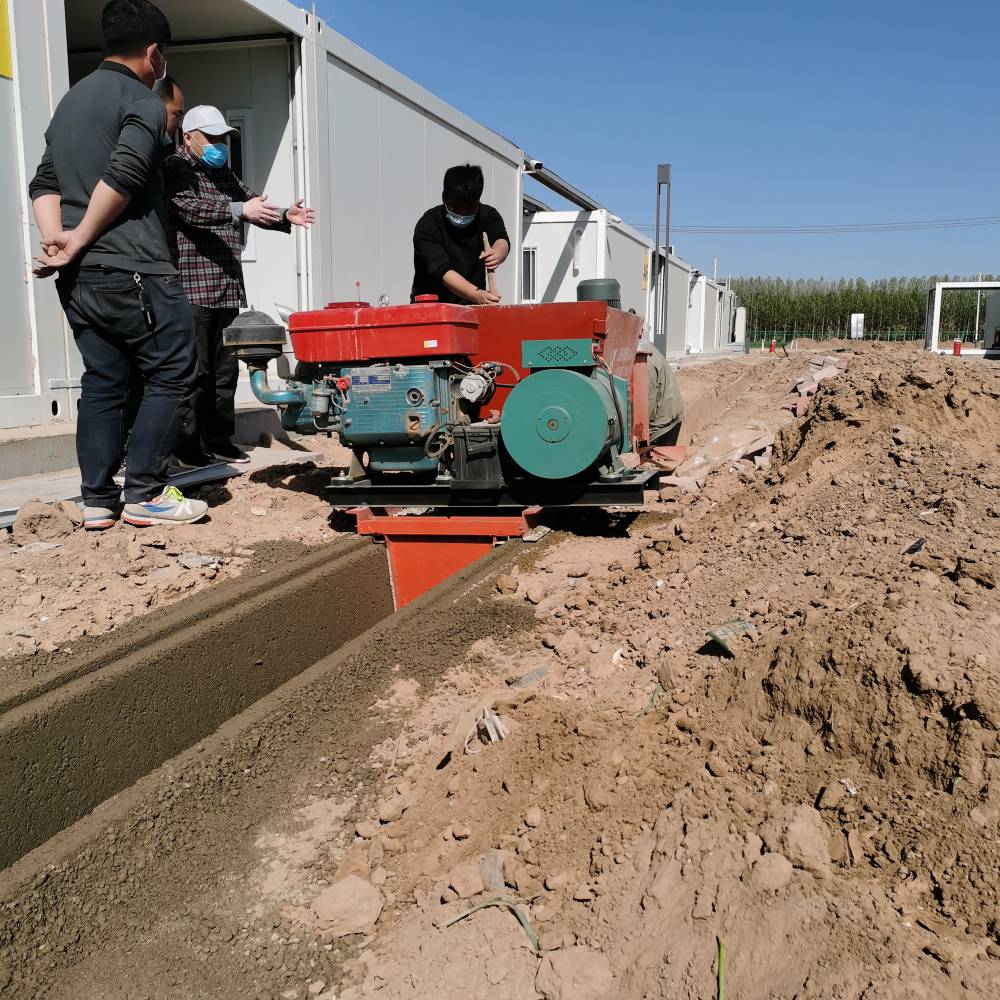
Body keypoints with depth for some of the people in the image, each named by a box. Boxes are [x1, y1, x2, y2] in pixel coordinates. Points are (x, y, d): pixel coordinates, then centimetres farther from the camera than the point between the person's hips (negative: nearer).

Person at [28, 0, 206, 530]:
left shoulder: (71, 99, 22)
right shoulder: (143, 101, -5)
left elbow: (44, 183, 15)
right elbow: (122, 178, -19)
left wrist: (56, 238, 2)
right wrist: (81, 239, -10)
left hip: (77, 276, 8)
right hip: (130, 270, -8)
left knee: (102, 381, 10)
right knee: (170, 373, 0)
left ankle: (97, 501, 10)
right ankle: (144, 494, -2)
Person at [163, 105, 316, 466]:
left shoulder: (224, 173, 21)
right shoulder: (175, 169, -3)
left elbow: (252, 204, 22)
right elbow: (190, 208, -19)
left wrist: (285, 218, 0)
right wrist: (240, 209, -32)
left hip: (228, 287, 8)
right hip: (192, 287, -8)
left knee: (225, 368, 9)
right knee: (196, 369, -7)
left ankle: (219, 441, 17)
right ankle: (189, 446, 0)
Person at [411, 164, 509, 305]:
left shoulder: (488, 216, 0)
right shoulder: (427, 225, -13)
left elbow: (502, 240, -20)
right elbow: (442, 271, -26)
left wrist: (498, 253, -45)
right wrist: (477, 295, -42)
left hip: (472, 307, 3)